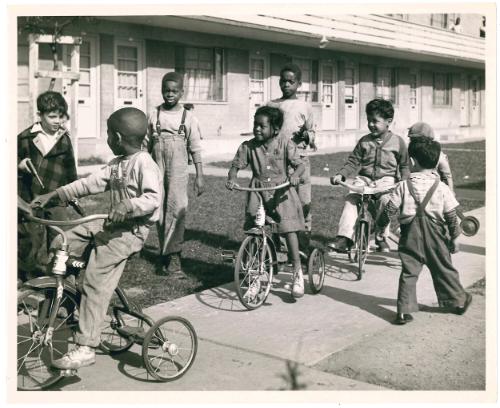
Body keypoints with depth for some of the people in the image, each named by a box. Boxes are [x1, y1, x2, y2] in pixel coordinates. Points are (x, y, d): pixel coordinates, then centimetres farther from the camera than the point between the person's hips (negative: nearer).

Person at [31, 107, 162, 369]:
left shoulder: (144, 164, -14)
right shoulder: (117, 164, 13)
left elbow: (153, 198, -24)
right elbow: (90, 183, 12)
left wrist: (128, 205, -39)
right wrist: (54, 195, 9)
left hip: (132, 230, -9)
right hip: (112, 225, 9)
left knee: (95, 282, -17)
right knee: (60, 244, 2)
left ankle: (85, 349, -13)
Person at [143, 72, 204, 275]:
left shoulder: (188, 117, 2)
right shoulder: (154, 115, 6)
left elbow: (195, 149, 3)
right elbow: (146, 145, 10)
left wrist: (199, 176, -1)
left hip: (178, 173, -2)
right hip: (157, 172, 2)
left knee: (177, 210, -13)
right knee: (160, 212, 6)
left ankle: (173, 255, -12)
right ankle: (166, 250, 18)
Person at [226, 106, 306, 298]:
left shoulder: (285, 143, -5)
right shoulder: (248, 146, 0)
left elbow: (299, 164, -8)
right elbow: (236, 165, 2)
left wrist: (295, 175, -31)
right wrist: (231, 178, -19)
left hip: (281, 191, -2)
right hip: (257, 191, 2)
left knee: (289, 229, -12)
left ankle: (298, 272, 4)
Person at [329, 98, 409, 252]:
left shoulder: (397, 142, 5)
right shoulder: (364, 141, 9)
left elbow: (404, 166, 9)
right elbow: (353, 161, 7)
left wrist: (404, 182, -8)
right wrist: (341, 174, -9)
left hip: (386, 179, -2)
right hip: (364, 178, 2)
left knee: (384, 199, -32)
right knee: (350, 198, -25)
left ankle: (381, 238, -13)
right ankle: (344, 237, -28)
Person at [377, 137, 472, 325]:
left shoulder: (403, 186, -6)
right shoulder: (441, 188, -5)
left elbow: (389, 209, -5)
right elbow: (451, 216, -3)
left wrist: (380, 225, 11)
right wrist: (454, 237, 7)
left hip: (410, 235, 0)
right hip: (434, 235, 1)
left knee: (408, 273, 4)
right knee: (444, 270, 16)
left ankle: (404, 311, 1)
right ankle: (458, 301, 32)